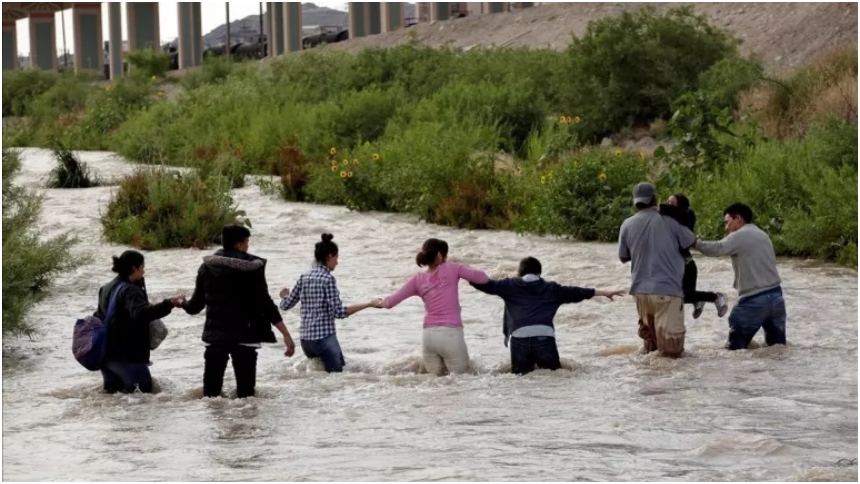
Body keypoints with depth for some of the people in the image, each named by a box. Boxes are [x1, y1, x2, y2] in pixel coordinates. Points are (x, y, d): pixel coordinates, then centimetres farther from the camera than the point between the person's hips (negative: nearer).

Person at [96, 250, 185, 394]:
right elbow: (142, 313, -37)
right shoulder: (130, 291, -18)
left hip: (105, 351, 10)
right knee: (145, 388, -7)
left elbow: (99, 316, 27)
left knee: (111, 390, 20)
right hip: (126, 354, -10)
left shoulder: (108, 288, 15)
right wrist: (169, 304, -43)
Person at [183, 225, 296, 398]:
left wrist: (184, 305, 35)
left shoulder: (207, 267, 4)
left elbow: (196, 304, 11)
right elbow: (265, 303, -12)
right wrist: (286, 334, -11)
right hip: (244, 335, -4)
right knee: (246, 391, -1)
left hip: (215, 334, 4)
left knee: (211, 391, 8)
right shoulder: (252, 268, -7)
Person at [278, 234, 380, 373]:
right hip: (324, 338, -7)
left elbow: (286, 305, 15)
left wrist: (285, 295, 38)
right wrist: (369, 304, -13)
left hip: (306, 340, 7)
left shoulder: (304, 278, 8)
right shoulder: (328, 279, -10)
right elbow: (339, 312, -15)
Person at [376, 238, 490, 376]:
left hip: (429, 335, 4)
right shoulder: (451, 269, 0)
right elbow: (483, 278, -5)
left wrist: (382, 302, 30)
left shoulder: (418, 279, 8)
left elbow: (391, 302, 8)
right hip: (451, 334, -4)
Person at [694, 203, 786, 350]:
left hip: (755, 300, -8)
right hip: (776, 296, 8)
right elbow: (770, 263, 19)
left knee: (735, 347, -3)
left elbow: (717, 249, -22)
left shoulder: (740, 236, -6)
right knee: (777, 345, 10)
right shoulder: (763, 235, 20)